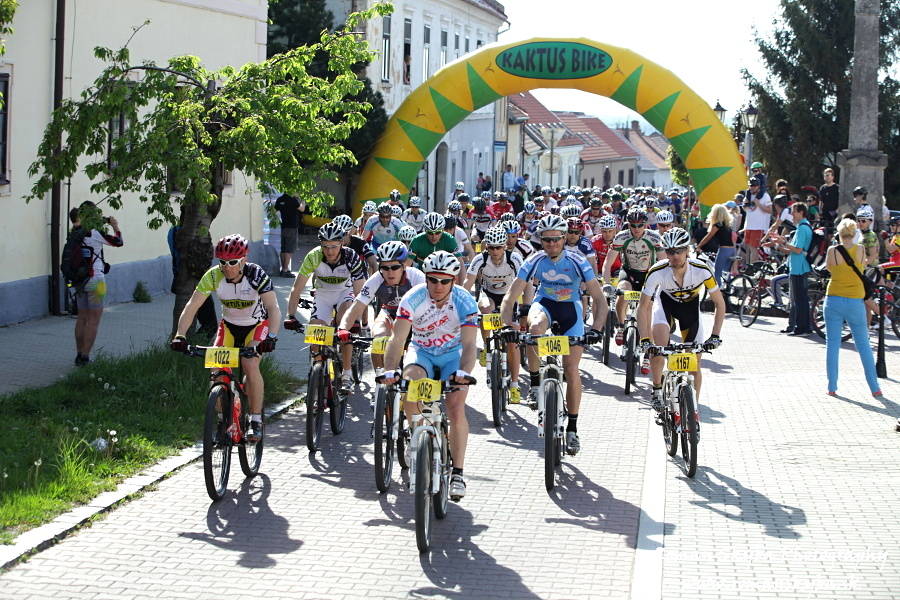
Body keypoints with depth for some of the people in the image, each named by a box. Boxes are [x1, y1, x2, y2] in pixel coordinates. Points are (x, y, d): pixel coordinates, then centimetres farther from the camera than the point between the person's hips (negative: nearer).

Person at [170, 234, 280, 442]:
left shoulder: (256, 275, -28)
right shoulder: (213, 276, -22)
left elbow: (274, 309, -35)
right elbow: (192, 306, -24)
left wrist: (271, 337, -52)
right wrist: (180, 335, -38)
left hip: (257, 325, -3)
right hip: (229, 325, 3)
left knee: (250, 365, -27)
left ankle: (256, 421, -13)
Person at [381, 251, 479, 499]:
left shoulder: (465, 302, -23)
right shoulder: (413, 298, -22)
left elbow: (469, 344, -31)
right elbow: (397, 338, -28)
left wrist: (463, 372, -51)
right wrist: (390, 370, -45)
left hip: (453, 354, -1)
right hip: (421, 351, 1)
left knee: (456, 408, -20)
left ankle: (457, 473, -11)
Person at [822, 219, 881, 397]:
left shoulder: (833, 251, -8)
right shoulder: (861, 250, -5)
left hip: (834, 300, -1)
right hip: (856, 301, 1)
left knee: (832, 343, 7)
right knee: (863, 344, 9)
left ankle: (832, 387, 4)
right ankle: (875, 387, 10)